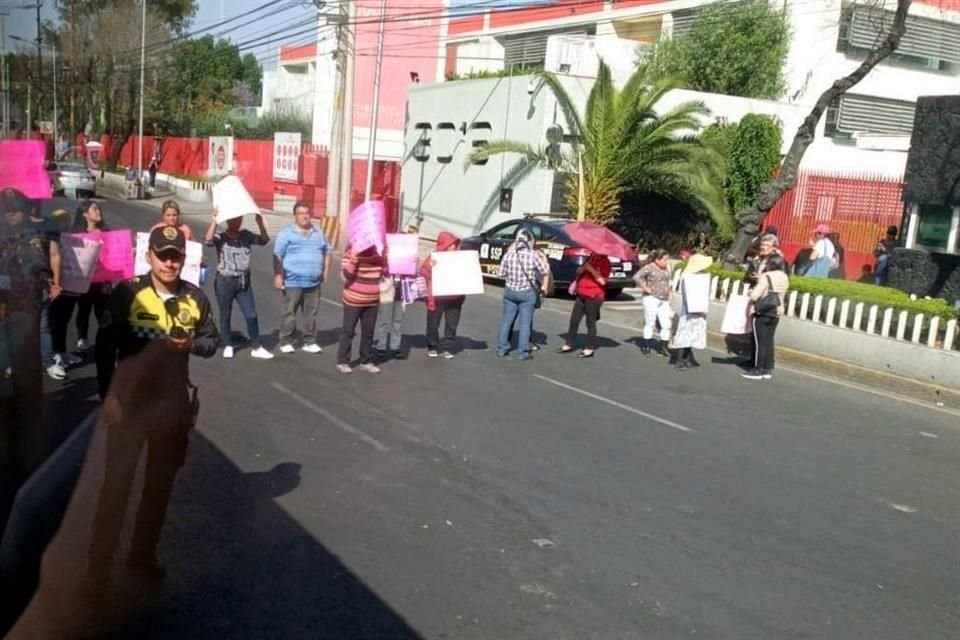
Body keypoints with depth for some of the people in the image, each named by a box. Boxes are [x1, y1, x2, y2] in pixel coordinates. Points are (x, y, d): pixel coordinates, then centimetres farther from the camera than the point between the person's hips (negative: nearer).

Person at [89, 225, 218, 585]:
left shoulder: (195, 299, -4)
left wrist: (190, 344, -15)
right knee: (117, 483, 2)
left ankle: (143, 555, 34)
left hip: (173, 402, 4)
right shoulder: (127, 293, -12)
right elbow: (105, 346, -8)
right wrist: (108, 396, -11)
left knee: (161, 483, 15)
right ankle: (99, 563, 18)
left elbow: (211, 343, 7)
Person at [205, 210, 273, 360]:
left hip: (244, 281, 3)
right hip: (225, 281, -3)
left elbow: (264, 240, -4)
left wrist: (260, 223, -17)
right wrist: (214, 221, -28)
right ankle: (227, 346, 24)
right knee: (225, 316, 10)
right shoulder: (220, 237, -7)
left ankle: (256, 347, 9)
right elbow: (208, 240, -27)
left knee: (251, 315, 2)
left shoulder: (246, 235, 5)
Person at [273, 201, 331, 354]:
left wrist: (325, 272, 12)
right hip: (293, 282, -4)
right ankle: (285, 342, 10)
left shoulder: (318, 233, 11)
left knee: (311, 313, 8)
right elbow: (277, 256, -7)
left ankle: (310, 342, 16)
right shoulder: (286, 233, -4)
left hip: (314, 283, 4)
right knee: (289, 313, 1)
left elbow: (327, 252, 20)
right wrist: (278, 276, -14)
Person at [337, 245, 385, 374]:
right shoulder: (351, 251, -13)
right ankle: (342, 362, 10)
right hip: (353, 300, -5)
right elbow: (345, 275, -22)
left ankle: (366, 362, 19)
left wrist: (384, 256, 0)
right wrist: (354, 257, -32)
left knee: (368, 332, 10)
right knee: (348, 330, 3)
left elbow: (384, 272, 13)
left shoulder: (376, 252, 5)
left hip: (372, 301, 5)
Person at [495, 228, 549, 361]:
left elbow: (502, 273, 2)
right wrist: (544, 259, 11)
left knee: (506, 320, 12)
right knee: (525, 323, 3)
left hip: (510, 291, 3)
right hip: (527, 292, -3)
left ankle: (502, 348, 18)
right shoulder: (533, 255, -13)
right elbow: (545, 271, -5)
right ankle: (522, 352, 3)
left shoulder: (508, 254, -5)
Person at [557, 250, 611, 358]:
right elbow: (580, 271, 23)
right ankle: (569, 344, 21)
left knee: (590, 322, -1)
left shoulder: (605, 262, -10)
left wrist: (591, 269, -21)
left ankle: (590, 349, 8)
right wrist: (575, 281, 2)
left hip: (593, 297, -8)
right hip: (581, 295, 8)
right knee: (574, 320, 11)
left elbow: (602, 281, -20)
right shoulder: (591, 257, 12)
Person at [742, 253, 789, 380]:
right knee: (769, 341, 12)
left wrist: (751, 292, 1)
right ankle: (768, 370, 15)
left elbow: (754, 296, -22)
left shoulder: (766, 277, -17)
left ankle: (757, 370, 4)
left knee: (760, 342, -1)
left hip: (763, 312, -7)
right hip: (777, 312, 7)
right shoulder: (785, 277, 6)